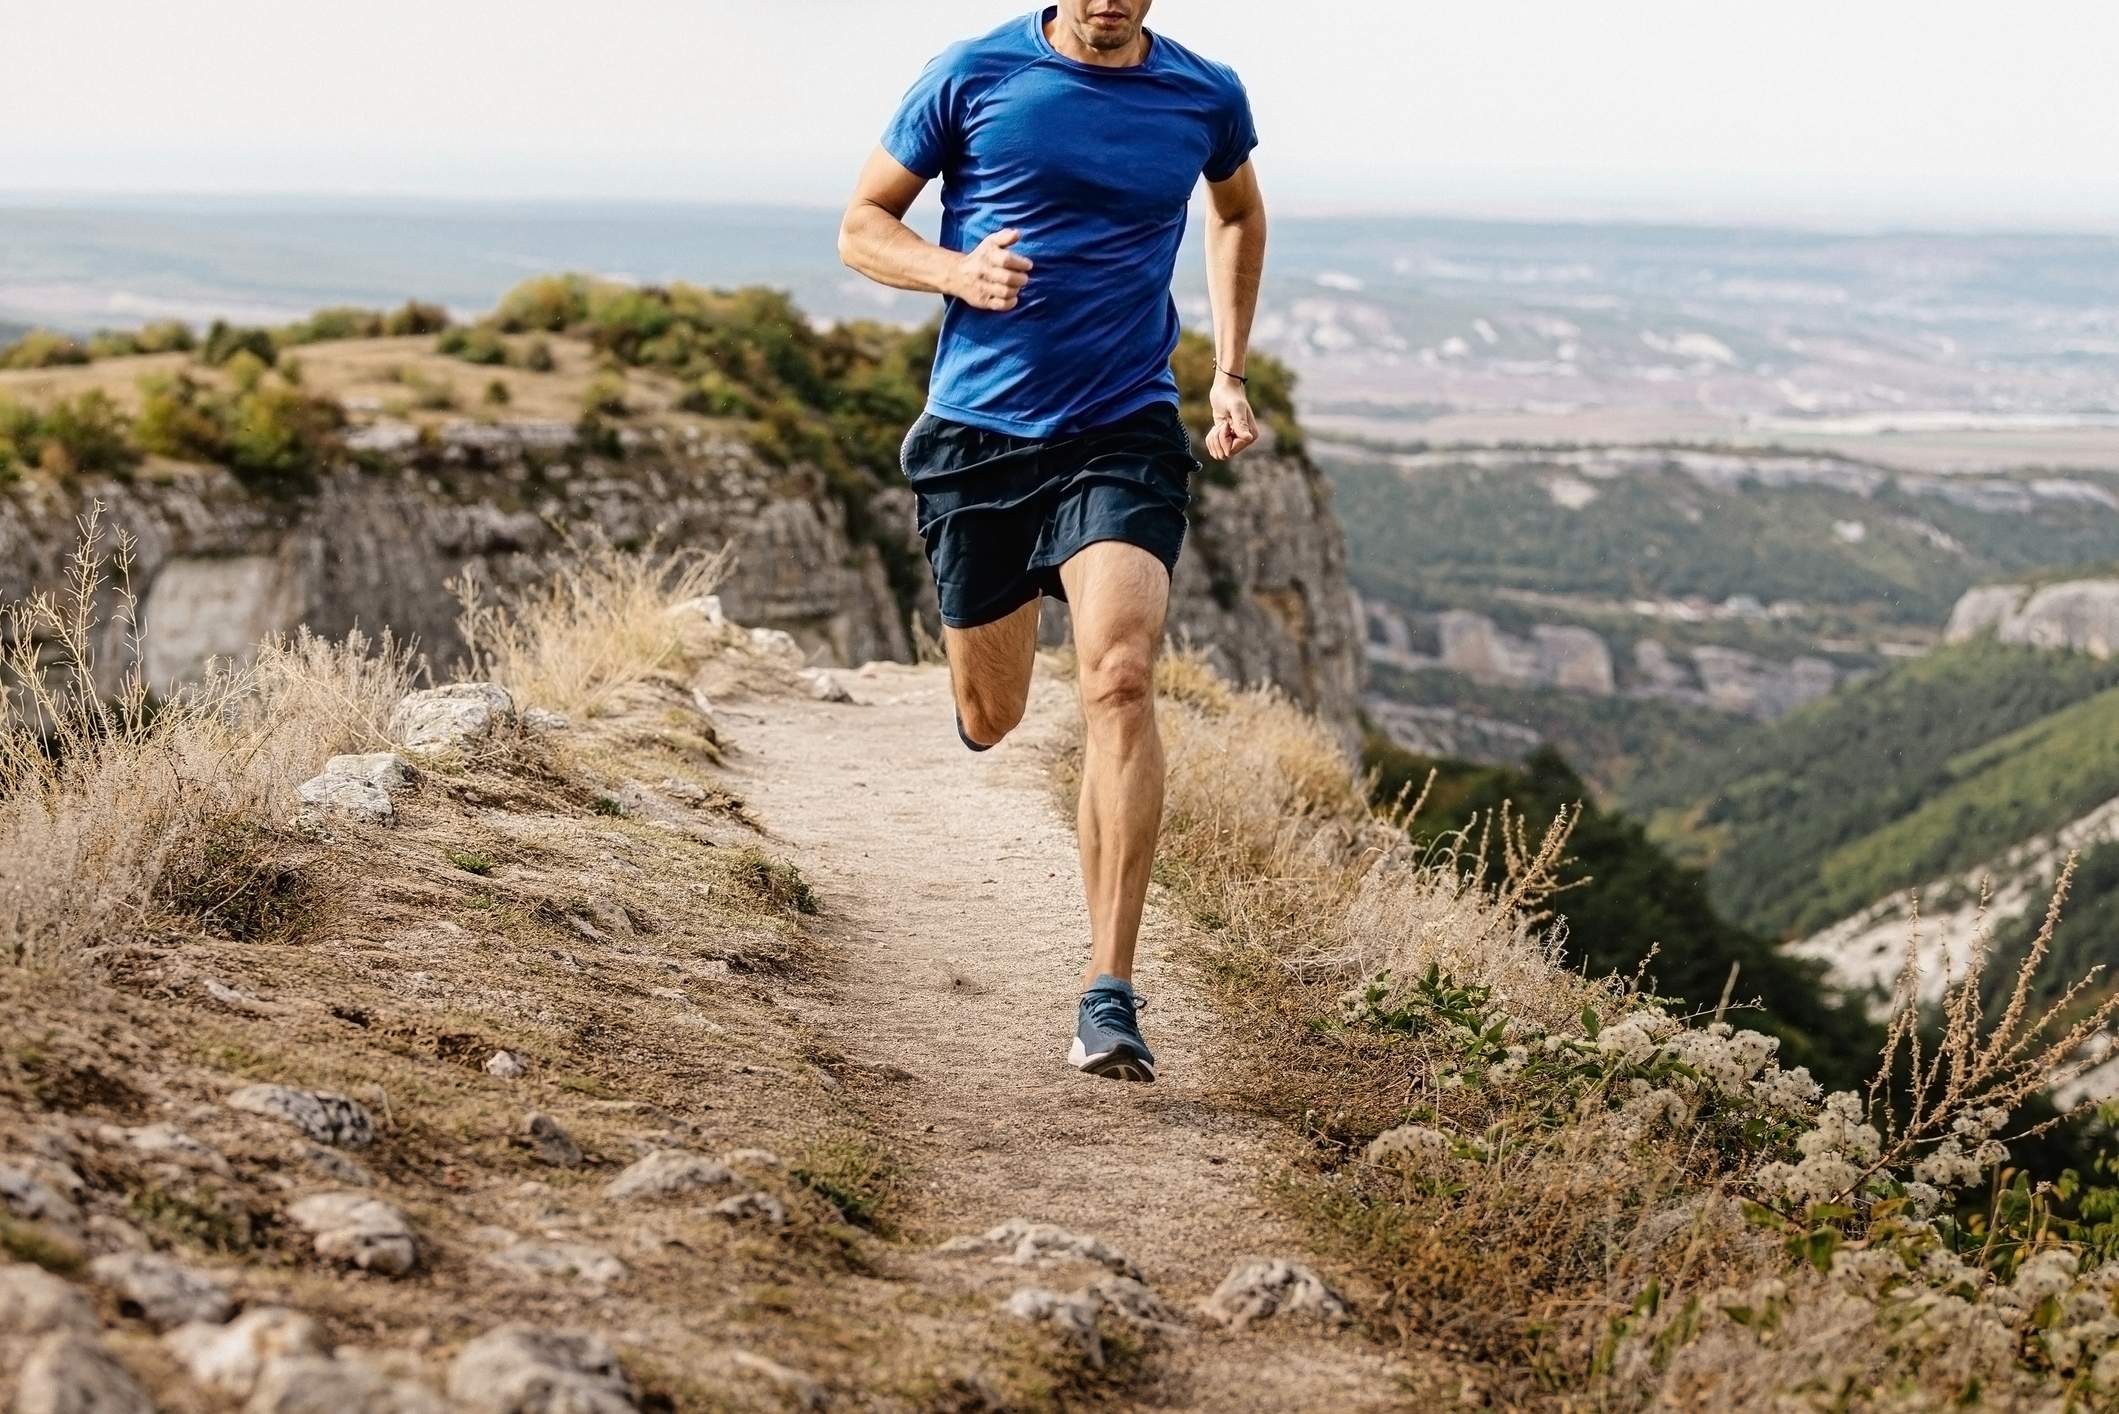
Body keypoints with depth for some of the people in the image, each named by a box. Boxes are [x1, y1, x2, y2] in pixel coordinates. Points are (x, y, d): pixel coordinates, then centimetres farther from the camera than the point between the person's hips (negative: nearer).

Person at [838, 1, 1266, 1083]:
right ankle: (985, 665, 54)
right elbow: (862, 226, 5)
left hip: (1124, 436, -1)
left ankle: (1108, 993, -22)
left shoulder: (1205, 97, 2)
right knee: (990, 720, 12)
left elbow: (1238, 213, 24)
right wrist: (956, 272, -16)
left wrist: (1230, 373, 14)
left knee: (1120, 679, -23)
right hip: (975, 432, 1)